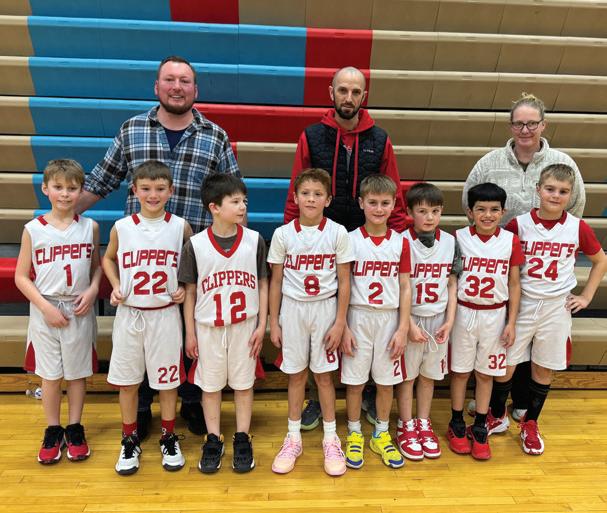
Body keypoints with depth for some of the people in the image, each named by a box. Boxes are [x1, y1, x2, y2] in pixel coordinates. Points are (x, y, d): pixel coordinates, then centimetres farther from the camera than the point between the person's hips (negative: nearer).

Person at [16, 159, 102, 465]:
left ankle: (75, 428, 29)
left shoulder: (90, 227, -1)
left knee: (77, 372, 11)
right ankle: (53, 430, 29)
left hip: (80, 311, 1)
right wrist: (45, 307, -11)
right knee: (50, 375, 10)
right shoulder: (33, 229, -4)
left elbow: (97, 266, 8)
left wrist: (93, 290, -10)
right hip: (46, 312, 0)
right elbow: (21, 276, -1)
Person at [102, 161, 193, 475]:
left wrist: (186, 287, -7)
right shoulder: (122, 228, -3)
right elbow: (108, 259, 14)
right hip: (129, 315, 1)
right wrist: (115, 286, -2)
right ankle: (130, 441, 32)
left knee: (167, 380, 11)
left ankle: (169, 438, 31)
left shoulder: (180, 227, -5)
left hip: (165, 315, -1)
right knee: (126, 381, 12)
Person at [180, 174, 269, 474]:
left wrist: (261, 325, -3)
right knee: (210, 384, 12)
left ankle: (242, 440, 28)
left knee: (243, 382, 12)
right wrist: (190, 333, 1)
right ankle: (213, 441, 29)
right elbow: (190, 292, -1)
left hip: (245, 325, 0)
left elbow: (262, 284, 1)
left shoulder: (254, 240, -5)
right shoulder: (195, 245, -8)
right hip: (208, 326, 0)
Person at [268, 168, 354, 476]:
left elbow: (344, 281, -3)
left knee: (324, 375, 9)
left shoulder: (337, 233, -6)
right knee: (296, 375, 11)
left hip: (325, 308, -1)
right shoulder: (283, 234, -3)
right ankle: (293, 438, 27)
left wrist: (340, 322, -5)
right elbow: (276, 281, 2)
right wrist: (273, 322, 2)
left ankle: (331, 439, 26)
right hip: (293, 309, 1)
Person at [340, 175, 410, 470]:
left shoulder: (400, 242, 0)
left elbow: (405, 288, 2)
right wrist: (343, 326, -7)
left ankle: (381, 435, 31)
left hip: (389, 319, 2)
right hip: (358, 318, -1)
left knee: (386, 381, 12)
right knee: (354, 381, 8)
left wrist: (403, 329, -3)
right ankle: (354, 434, 27)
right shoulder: (350, 240, -4)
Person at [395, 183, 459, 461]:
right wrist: (409, 323, -13)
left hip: (438, 319, 4)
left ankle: (423, 423, 32)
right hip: (409, 318, -3)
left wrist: (449, 320, 0)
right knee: (407, 375, 9)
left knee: (428, 374, 15)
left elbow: (452, 284, 6)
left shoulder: (450, 242, 1)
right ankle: (406, 426, 25)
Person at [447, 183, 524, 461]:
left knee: (486, 373, 12)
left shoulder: (510, 241, -4)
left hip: (495, 315, 1)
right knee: (460, 371, 11)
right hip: (464, 312, -1)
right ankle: (457, 425, 28)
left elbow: (514, 284, 2)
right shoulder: (459, 238, -7)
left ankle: (480, 428, 28)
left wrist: (511, 322, 0)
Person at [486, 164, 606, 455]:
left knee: (544, 368, 11)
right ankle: (497, 417, 30)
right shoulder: (519, 224, -9)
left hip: (557, 308, 1)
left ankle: (530, 423, 32)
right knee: (505, 364, 6)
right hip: (521, 303, -1)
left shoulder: (578, 228, -4)